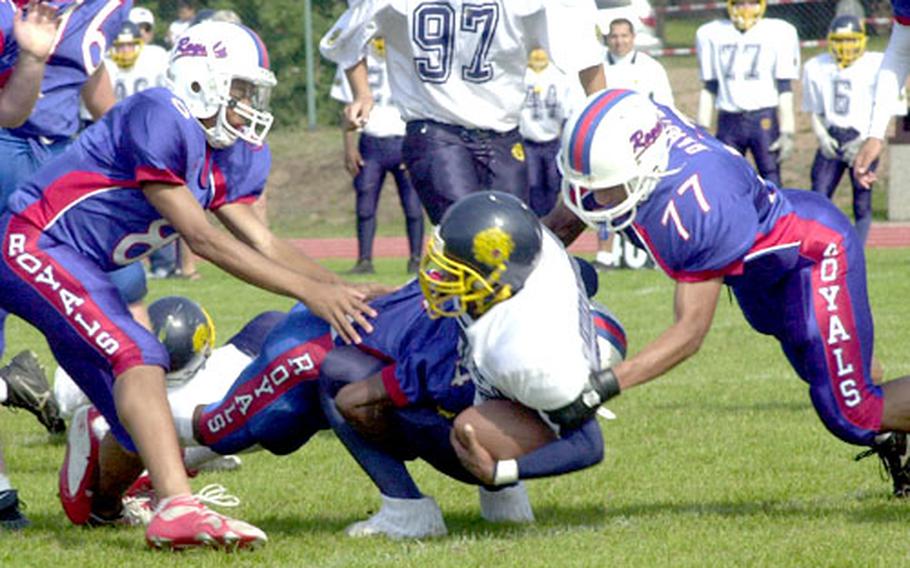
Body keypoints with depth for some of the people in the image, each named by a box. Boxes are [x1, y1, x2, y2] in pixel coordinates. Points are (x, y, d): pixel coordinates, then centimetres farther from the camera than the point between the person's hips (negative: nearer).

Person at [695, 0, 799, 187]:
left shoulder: (779, 33, 0)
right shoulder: (711, 35, 9)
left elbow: (785, 88, -1)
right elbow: (709, 88, 13)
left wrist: (787, 132, -6)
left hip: (765, 120, -3)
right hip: (728, 122, 3)